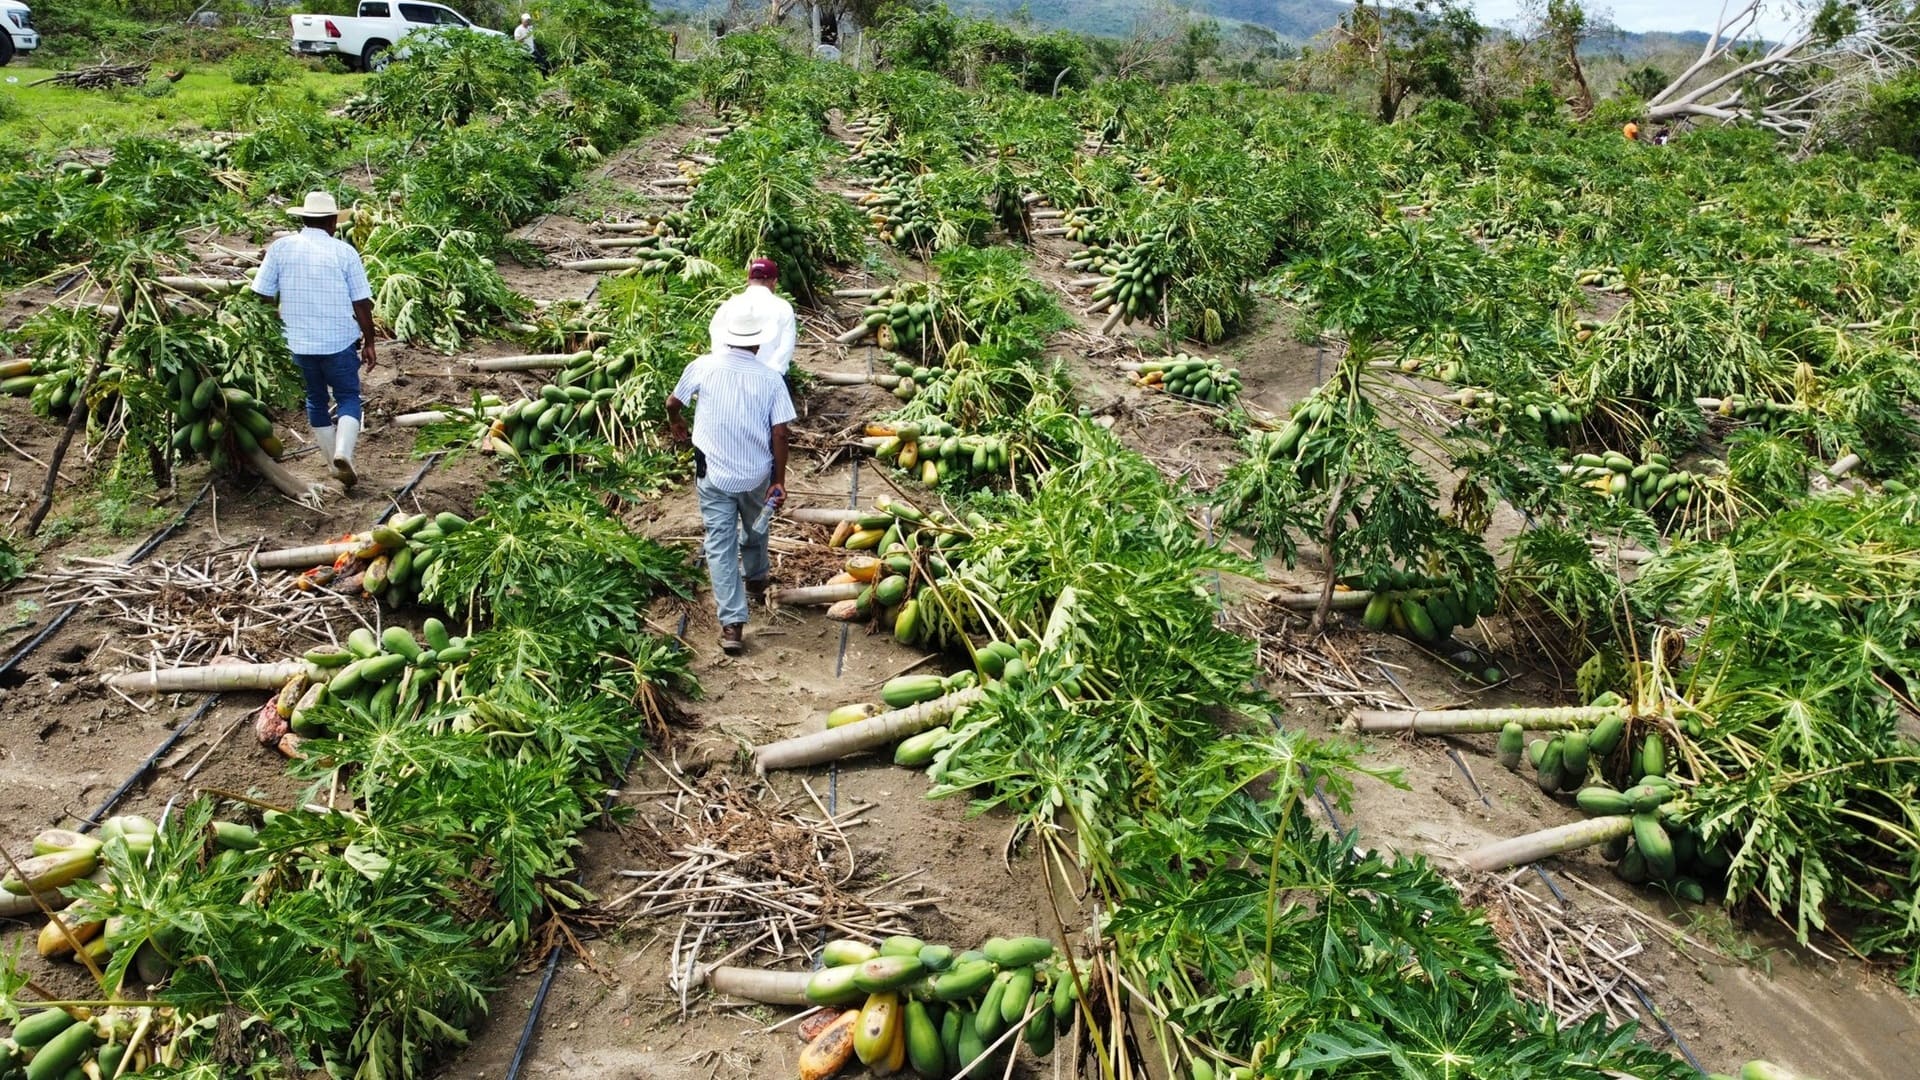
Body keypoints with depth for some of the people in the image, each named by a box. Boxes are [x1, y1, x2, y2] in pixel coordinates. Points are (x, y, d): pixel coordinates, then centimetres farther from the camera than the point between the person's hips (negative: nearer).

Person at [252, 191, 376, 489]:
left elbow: (262, 295, -1)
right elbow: (362, 303, -5)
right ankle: (343, 452, -16)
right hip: (340, 341, -2)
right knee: (348, 398, 9)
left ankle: (336, 464, 22)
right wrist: (369, 342, 5)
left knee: (316, 401, 18)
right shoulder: (344, 252, -6)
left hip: (300, 342, 2)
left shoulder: (280, 248, -2)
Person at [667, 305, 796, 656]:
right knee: (755, 529, 27)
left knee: (720, 545, 3)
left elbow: (673, 402, 5)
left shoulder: (704, 366, -9)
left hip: (714, 475, -1)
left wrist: (677, 424, 28)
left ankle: (732, 624, -3)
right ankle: (756, 580, 53)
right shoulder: (771, 379, -10)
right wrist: (779, 480, -2)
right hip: (757, 474, 1)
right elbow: (779, 434, -12)